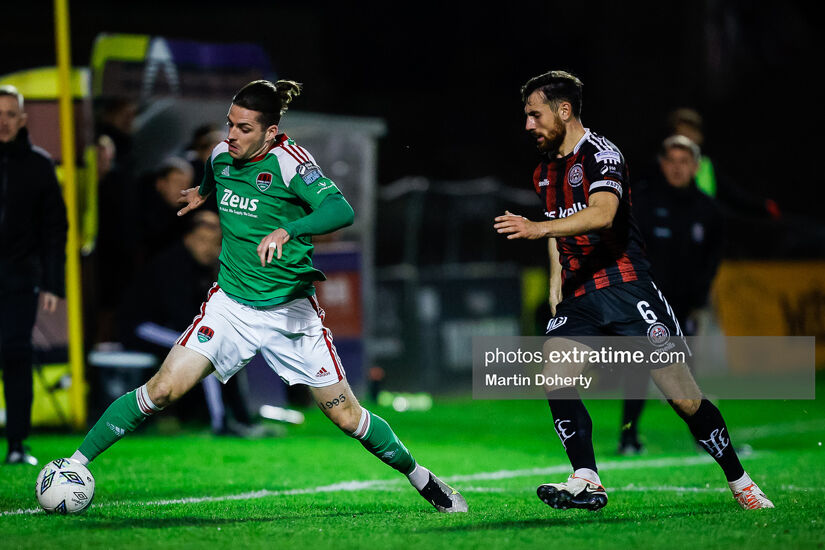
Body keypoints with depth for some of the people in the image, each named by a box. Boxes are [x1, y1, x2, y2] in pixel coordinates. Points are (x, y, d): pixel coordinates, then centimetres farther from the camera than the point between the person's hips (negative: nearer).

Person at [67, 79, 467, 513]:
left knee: (346, 415, 1)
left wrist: (287, 230, -47)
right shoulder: (222, 155, -1)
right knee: (163, 389, -14)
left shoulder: (287, 161, -17)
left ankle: (418, 476, 24)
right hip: (230, 305, 3)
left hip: (290, 311, -3)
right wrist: (204, 193, 41)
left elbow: (341, 210, -33)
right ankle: (77, 463, -6)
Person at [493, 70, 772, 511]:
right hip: (578, 292, 7)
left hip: (624, 286, -7)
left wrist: (538, 229, -39)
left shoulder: (600, 153, -11)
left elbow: (602, 214, -29)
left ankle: (740, 483, 7)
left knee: (682, 395, -7)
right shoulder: (545, 170, 15)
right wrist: (556, 273, 17)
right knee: (555, 379, -17)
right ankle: (586, 481, -15)